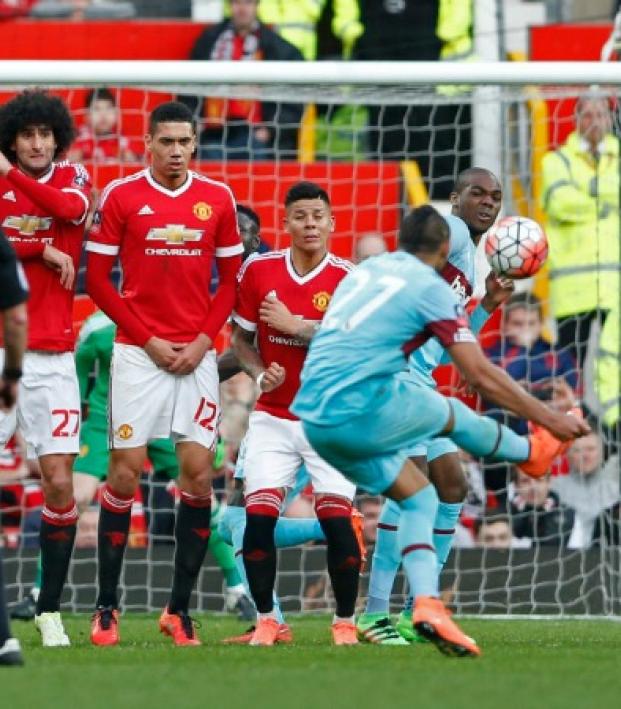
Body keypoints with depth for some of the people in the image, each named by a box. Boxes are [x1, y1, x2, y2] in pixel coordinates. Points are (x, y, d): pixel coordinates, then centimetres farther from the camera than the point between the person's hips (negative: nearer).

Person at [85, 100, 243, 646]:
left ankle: (180, 608, 5)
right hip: (138, 353, -2)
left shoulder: (217, 199, 5)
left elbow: (231, 278, 11)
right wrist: (149, 340, -7)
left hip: (196, 354, 2)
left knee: (198, 473, -3)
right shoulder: (121, 196, -1)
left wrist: (203, 340, -3)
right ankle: (106, 607, 4)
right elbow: (98, 279, -1)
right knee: (125, 473, -5)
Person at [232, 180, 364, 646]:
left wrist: (293, 324, -22)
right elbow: (242, 337, 9)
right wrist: (260, 373, -10)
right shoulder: (259, 271, 0)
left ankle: (346, 622, 6)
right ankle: (266, 619, 4)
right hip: (273, 418, 2)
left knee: (337, 519, -10)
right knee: (259, 516, -10)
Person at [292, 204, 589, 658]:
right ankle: (532, 451, 44)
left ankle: (427, 603, 1)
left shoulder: (365, 271, 18)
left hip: (315, 419, 7)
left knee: (420, 497, 15)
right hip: (364, 411, -7)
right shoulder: (433, 288, -4)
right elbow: (481, 375, -4)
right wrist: (551, 419, 4)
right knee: (451, 414, 18)